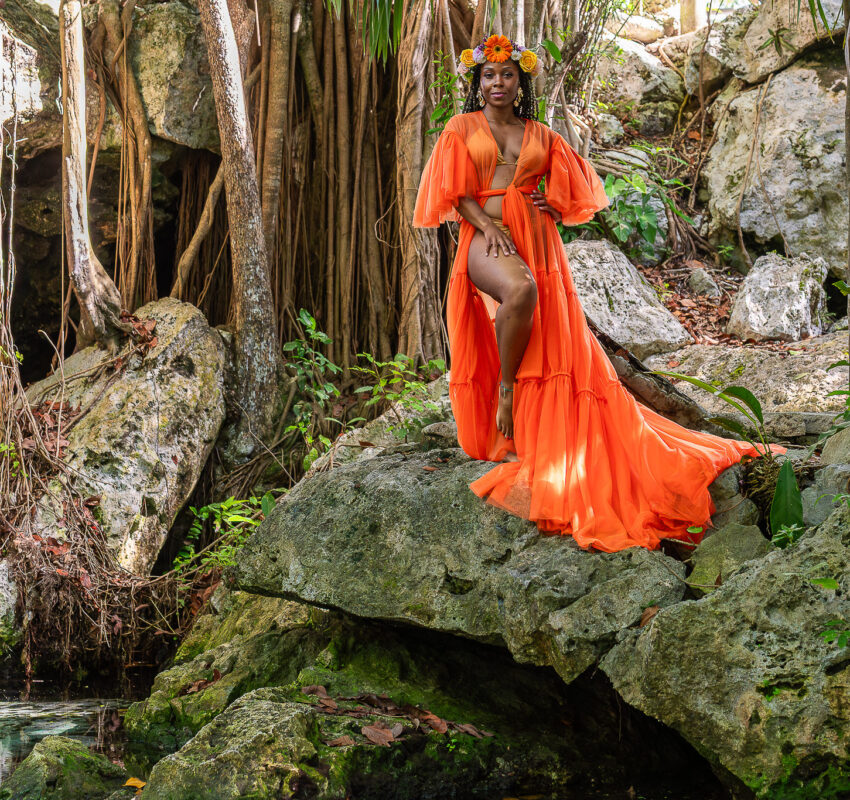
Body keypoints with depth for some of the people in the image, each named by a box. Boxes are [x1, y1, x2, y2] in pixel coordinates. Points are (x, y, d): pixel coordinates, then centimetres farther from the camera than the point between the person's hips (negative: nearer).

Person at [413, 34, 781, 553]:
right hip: (485, 238, -4)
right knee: (520, 288, -36)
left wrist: (553, 206, 5)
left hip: (537, 240, 4)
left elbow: (574, 187, 26)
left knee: (553, 345, -7)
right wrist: (489, 226, -13)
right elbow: (458, 193, 4)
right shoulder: (462, 129, 13)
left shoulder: (541, 136, 19)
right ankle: (504, 389, -19)